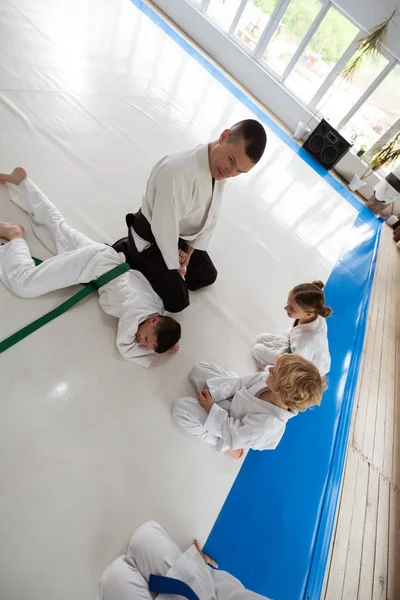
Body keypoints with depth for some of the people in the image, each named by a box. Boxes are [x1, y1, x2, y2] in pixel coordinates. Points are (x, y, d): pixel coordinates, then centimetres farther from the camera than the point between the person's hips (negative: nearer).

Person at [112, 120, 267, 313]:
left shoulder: (220, 167, -10)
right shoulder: (177, 172, -37)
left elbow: (210, 215, 1)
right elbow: (165, 227, -28)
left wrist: (189, 251, -1)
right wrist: (174, 265, -14)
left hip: (179, 235, 8)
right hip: (150, 238, -7)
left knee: (207, 276, 16)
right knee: (177, 301, -3)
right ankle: (128, 251, 8)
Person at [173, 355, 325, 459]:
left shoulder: (268, 423, -41)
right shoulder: (267, 379, -27)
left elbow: (235, 436, -28)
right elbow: (242, 383, -12)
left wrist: (211, 408, -19)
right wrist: (211, 393, -17)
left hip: (230, 423, -5)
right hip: (234, 398, 6)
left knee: (181, 407, -15)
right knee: (199, 369, 6)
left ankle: (225, 444, 4)